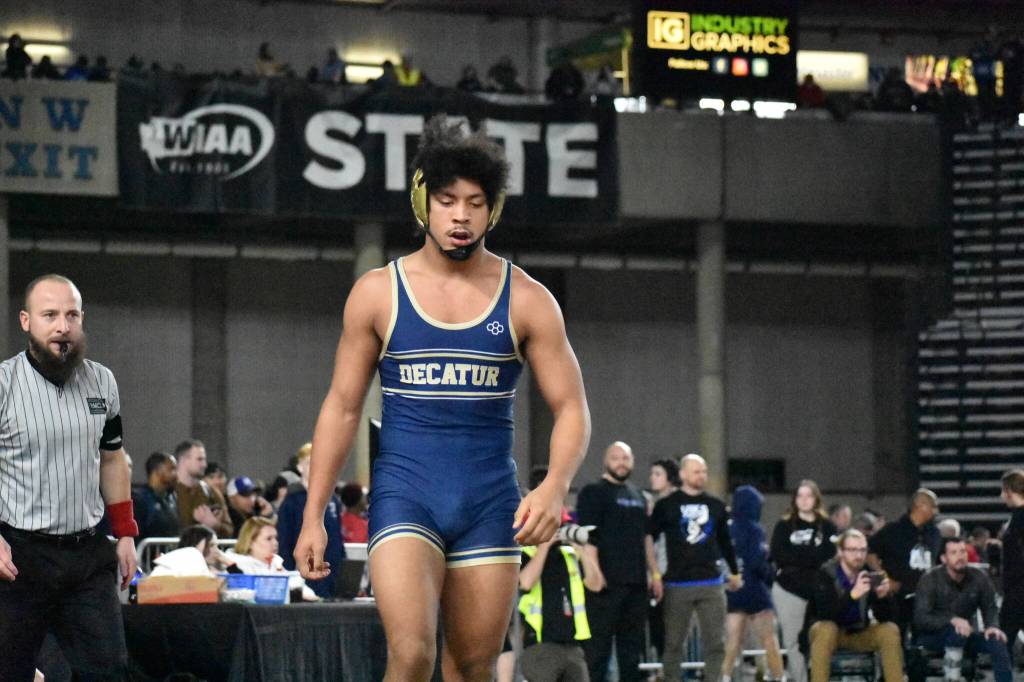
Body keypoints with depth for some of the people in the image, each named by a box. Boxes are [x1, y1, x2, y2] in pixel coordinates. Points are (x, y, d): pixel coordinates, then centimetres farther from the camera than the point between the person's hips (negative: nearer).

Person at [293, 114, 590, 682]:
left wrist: (554, 488, -17)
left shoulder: (525, 300, 2)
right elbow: (342, 407, 6)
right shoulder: (377, 293, 1)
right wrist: (313, 517, 2)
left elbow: (571, 408, 2)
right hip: (404, 494, -2)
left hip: (490, 505, 2)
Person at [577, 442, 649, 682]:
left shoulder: (638, 496, 20)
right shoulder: (593, 493, -2)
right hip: (606, 582, -7)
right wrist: (594, 571, -22)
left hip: (636, 581, 7)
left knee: (632, 644, 9)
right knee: (598, 644, -8)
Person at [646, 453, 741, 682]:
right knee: (674, 643, 2)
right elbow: (648, 537, -1)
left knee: (716, 643, 0)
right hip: (677, 584, -3)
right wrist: (655, 575, -8)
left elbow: (726, 541, 21)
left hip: (711, 583, 3)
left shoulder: (716, 506, 10)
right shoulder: (666, 505, 0)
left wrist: (735, 572, 25)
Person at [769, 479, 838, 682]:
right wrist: (812, 555, -9)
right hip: (789, 590, 0)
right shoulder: (784, 526, 8)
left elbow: (830, 555, -5)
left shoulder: (827, 527, 9)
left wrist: (797, 557, -13)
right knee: (793, 641, -2)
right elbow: (777, 555, -5)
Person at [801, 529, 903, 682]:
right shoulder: (825, 574, -19)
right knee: (827, 629, -36)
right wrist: (853, 594, -47)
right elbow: (826, 613, -33)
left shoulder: (869, 573, -9)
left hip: (858, 633, 4)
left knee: (889, 630, -18)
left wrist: (883, 596, -32)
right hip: (829, 631, -4)